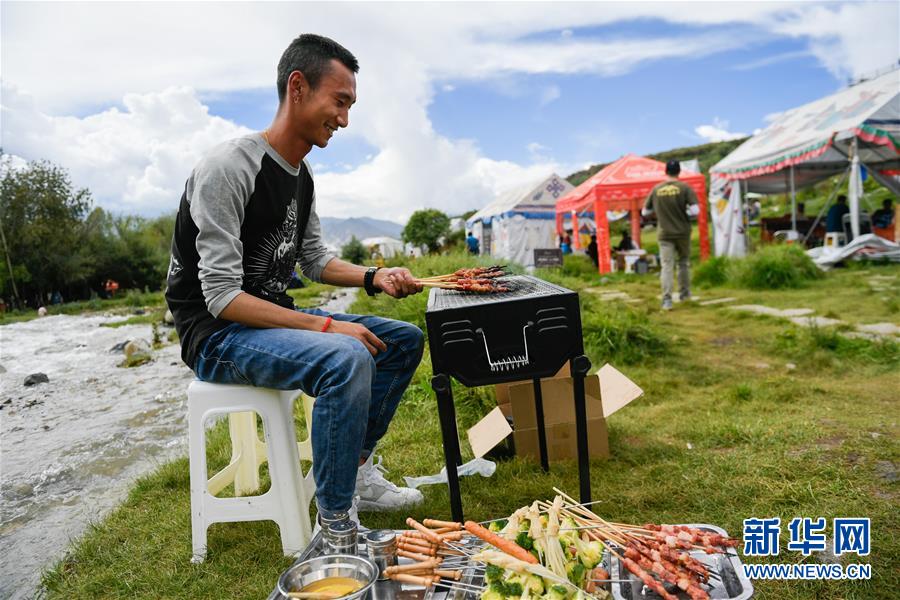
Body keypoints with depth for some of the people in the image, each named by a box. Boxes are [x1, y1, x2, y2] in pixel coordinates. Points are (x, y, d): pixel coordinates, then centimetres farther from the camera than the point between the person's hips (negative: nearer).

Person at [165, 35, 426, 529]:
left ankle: (358, 474, 11)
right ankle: (335, 525, -18)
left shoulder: (301, 176, 8)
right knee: (346, 357, -35)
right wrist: (327, 326, -27)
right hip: (216, 334, -9)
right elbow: (222, 296, -23)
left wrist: (374, 278, -3)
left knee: (405, 339, 4)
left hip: (274, 317, 9)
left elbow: (315, 262, 15)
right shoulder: (228, 167, -20)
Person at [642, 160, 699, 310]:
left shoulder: (656, 189, -1)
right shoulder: (684, 187, -7)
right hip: (683, 232, 0)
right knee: (684, 262, 19)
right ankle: (685, 293, 30)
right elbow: (695, 210, -13)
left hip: (665, 234, 0)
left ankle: (667, 300, -9)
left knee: (667, 266, -1)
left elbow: (645, 212, 8)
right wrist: (685, 211, 7)